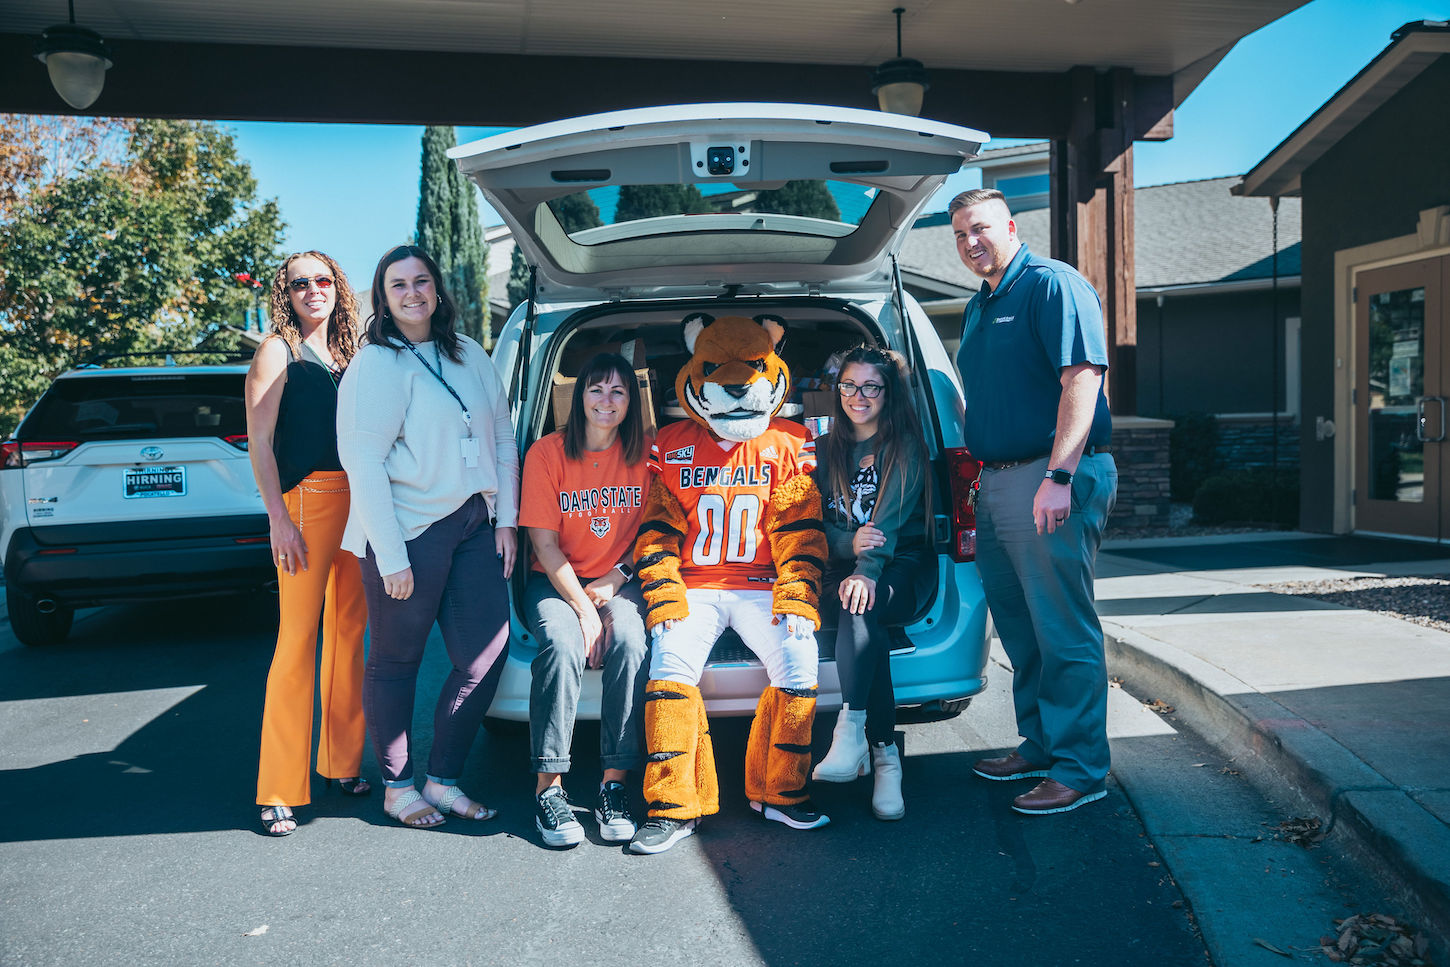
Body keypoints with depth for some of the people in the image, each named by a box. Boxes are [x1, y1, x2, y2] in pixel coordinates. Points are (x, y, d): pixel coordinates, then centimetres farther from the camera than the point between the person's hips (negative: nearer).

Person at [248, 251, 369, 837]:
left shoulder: (349, 355, 18)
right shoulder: (278, 352, 1)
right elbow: (260, 443, -5)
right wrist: (278, 518, -14)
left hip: (358, 501, 6)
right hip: (306, 499, -6)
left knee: (350, 630, 9)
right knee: (298, 639, -7)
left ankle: (342, 763, 21)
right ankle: (279, 792, -1)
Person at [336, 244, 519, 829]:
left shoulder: (470, 355, 13)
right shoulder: (375, 365, -5)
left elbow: (503, 440, 15)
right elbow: (362, 462, -11)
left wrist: (506, 519, 7)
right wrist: (390, 556, -15)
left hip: (474, 527, 6)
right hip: (409, 530, -5)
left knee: (488, 654, 2)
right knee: (396, 661, 5)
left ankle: (443, 778, 17)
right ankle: (398, 786, 21)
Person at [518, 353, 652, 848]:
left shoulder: (643, 455, 2)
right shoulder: (547, 452, -5)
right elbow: (545, 542, -7)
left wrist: (613, 583, -9)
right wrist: (584, 608, -17)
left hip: (618, 580, 1)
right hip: (555, 580, -1)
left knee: (631, 641, -31)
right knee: (562, 643, -33)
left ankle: (615, 782, -23)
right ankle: (549, 786, -25)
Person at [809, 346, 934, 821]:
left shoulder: (906, 446, 3)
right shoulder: (824, 451, 15)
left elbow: (890, 519, -14)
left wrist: (867, 572, -32)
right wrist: (850, 543, -18)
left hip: (904, 567, -2)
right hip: (840, 568, 2)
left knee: (861, 604, -37)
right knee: (858, 610, -34)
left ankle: (851, 733, -41)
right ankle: (885, 755, -35)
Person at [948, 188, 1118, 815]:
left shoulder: (1053, 284, -8)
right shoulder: (978, 307, 20)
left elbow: (1082, 377, -18)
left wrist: (1058, 476, -25)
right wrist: (976, 471, 21)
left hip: (1051, 482, -9)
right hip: (996, 483, 9)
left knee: (1064, 632, -3)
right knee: (1020, 629, 16)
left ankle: (1080, 770, 7)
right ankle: (1039, 747, 29)